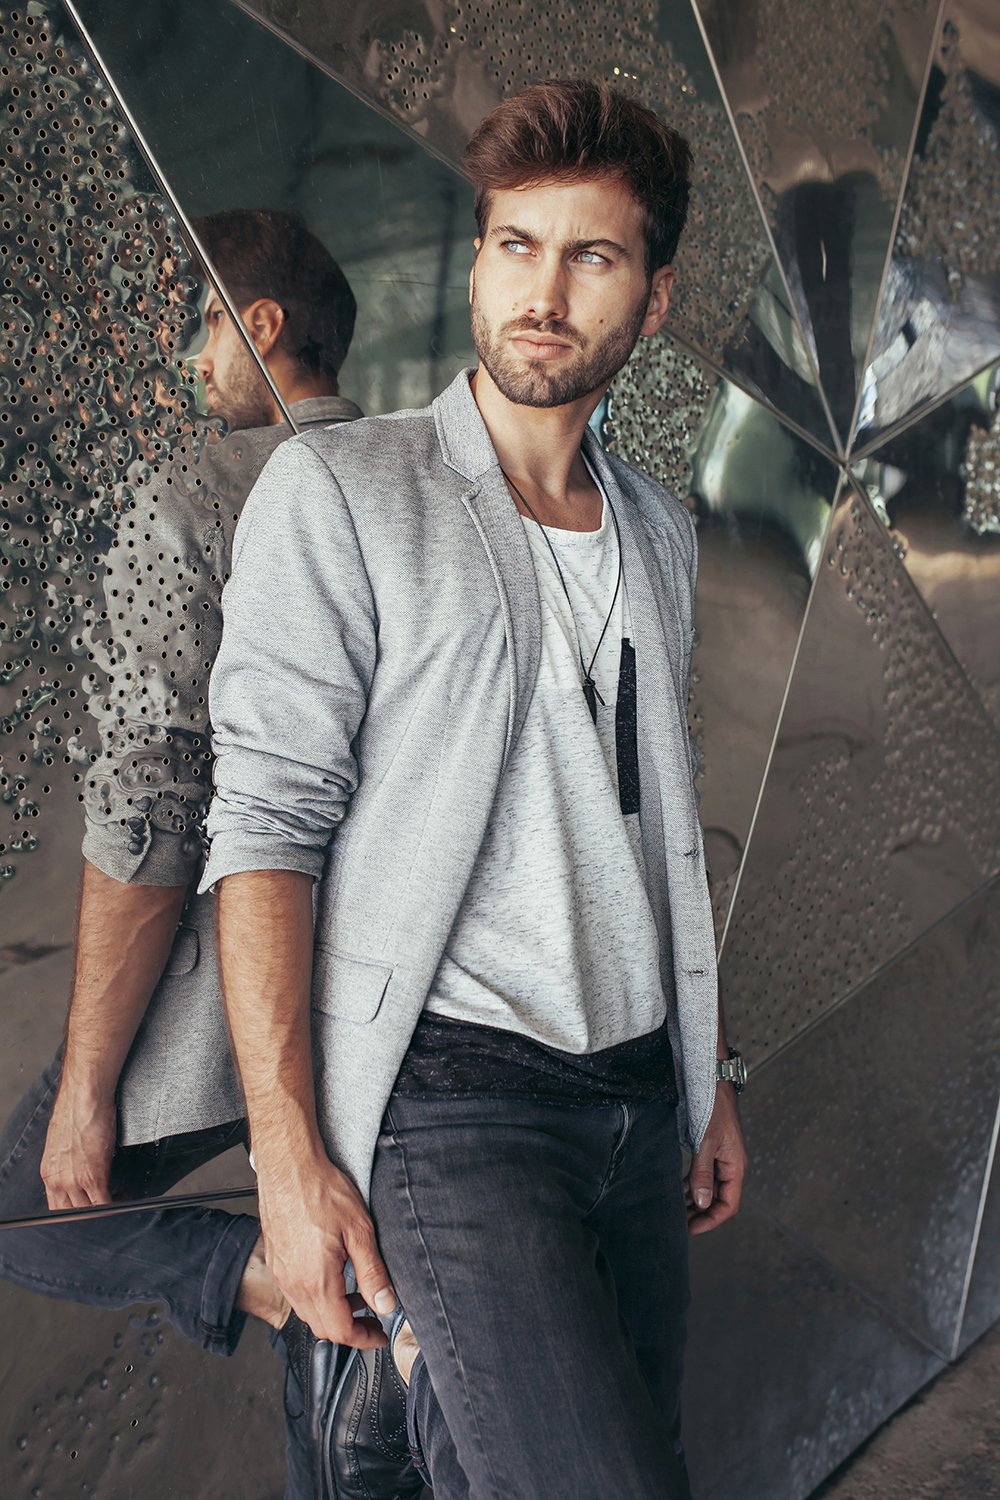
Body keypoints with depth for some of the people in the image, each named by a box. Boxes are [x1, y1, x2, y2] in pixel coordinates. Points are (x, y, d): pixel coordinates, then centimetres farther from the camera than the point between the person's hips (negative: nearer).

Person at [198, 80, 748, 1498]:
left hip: (639, 1101, 6)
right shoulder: (336, 492, -5)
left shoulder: (660, 531, 13)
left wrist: (714, 1075, 19)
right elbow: (267, 820, -10)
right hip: (451, 1098, -6)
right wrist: (287, 1153, -16)